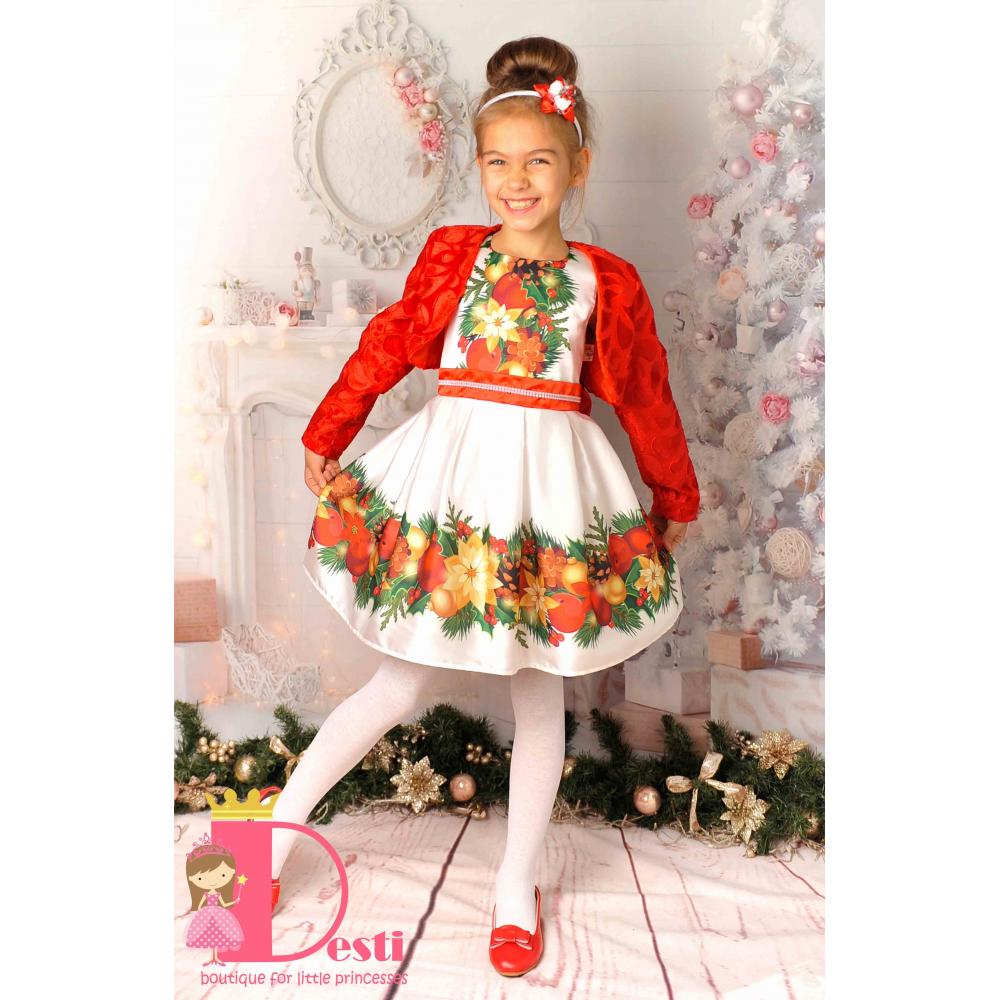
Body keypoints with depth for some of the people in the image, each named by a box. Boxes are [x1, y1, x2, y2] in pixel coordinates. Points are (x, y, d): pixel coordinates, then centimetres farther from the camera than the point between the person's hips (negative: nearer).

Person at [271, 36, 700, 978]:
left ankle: (517, 884, 30)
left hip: (552, 485, 1)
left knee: (539, 686, 10)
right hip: (447, 477, -1)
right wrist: (324, 439, 12)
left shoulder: (607, 282, 3)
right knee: (401, 687, 4)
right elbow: (386, 350, 7)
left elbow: (645, 397, 9)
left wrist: (677, 496, 16)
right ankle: (280, 825, 28)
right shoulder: (450, 254, 3)